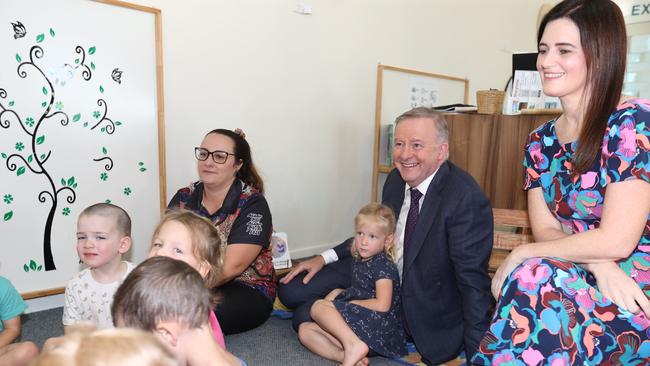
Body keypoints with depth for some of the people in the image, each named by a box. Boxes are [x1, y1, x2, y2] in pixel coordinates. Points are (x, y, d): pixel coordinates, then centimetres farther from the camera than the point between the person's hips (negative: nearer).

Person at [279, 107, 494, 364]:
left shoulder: (467, 200, -26)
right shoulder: (396, 179, -3)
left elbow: (473, 281, -24)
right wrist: (325, 258, 4)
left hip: (426, 315, -7)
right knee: (292, 290, 0)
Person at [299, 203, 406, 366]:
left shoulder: (383, 265, -8)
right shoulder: (359, 261, 18)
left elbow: (382, 305, -20)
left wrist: (349, 303, -8)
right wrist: (342, 294, 9)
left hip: (379, 326, -9)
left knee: (318, 307, -17)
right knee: (305, 330, -3)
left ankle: (353, 345, -28)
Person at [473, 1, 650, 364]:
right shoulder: (540, 142, 4)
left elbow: (616, 240, -20)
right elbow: (546, 230, -2)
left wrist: (521, 254, -13)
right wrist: (598, 265, -20)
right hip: (582, 281, 4)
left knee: (532, 277, -29)